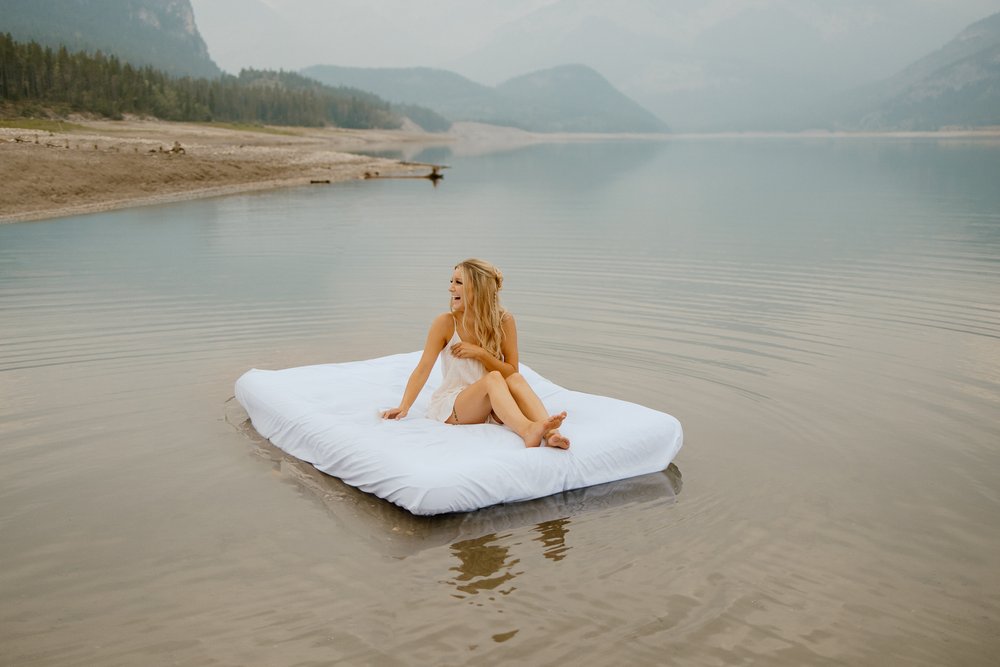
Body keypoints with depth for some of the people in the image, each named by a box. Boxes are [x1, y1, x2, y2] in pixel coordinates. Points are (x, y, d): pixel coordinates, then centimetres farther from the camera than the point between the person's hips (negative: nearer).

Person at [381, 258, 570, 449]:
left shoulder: (504, 321, -1)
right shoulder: (445, 323, -6)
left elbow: (511, 372, -1)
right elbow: (423, 368, -10)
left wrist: (480, 353, -15)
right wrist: (404, 407, -22)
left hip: (493, 407, 2)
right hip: (451, 405, -2)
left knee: (516, 379, -28)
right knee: (493, 378, -30)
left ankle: (550, 433, -52)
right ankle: (528, 431, -56)